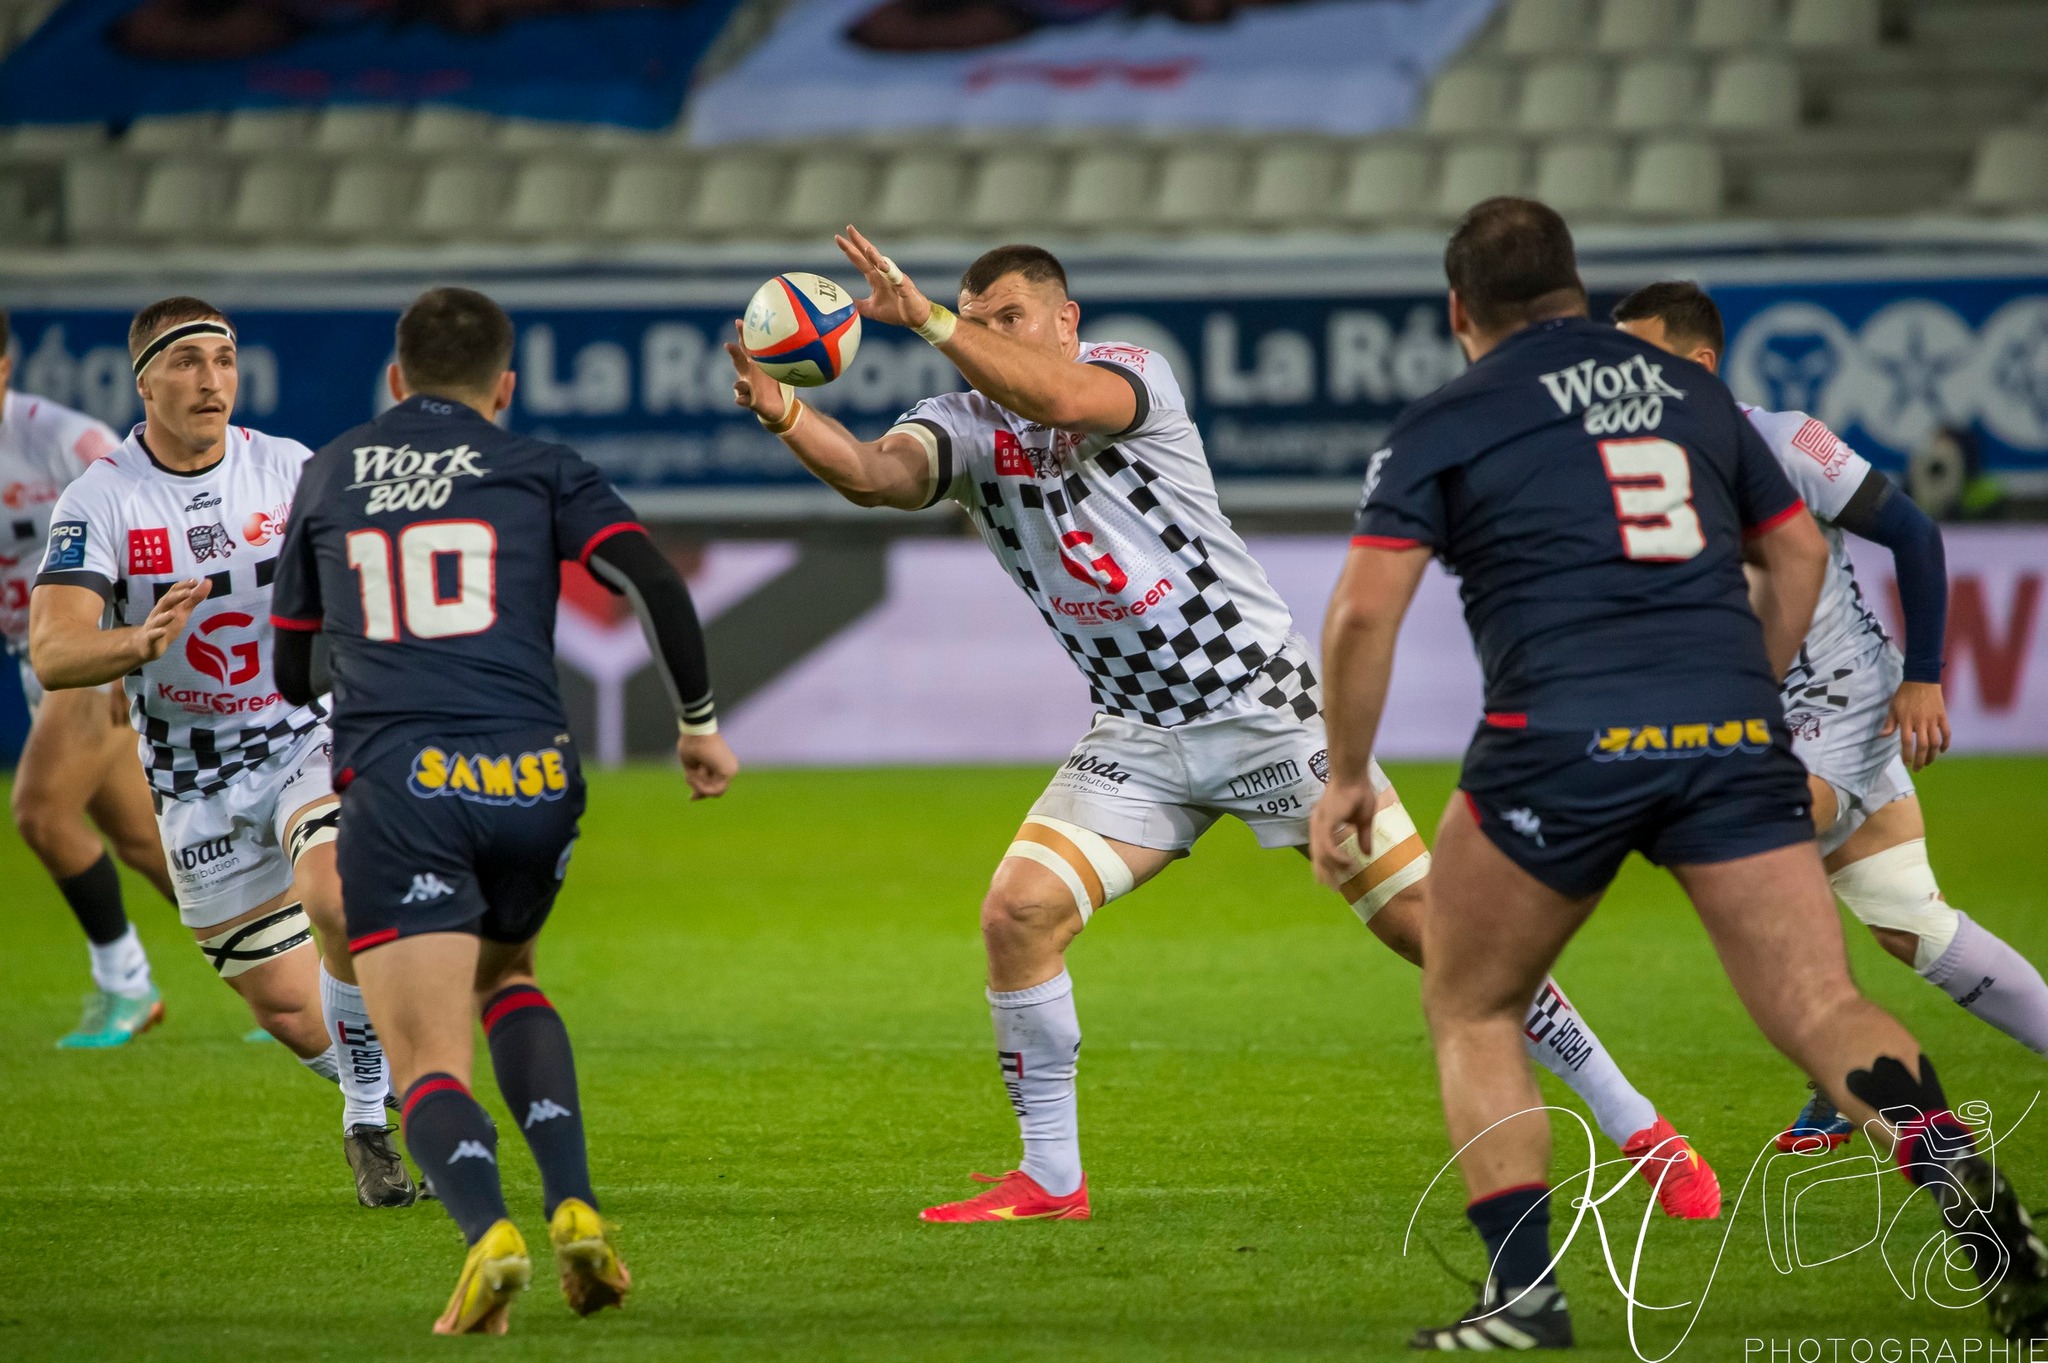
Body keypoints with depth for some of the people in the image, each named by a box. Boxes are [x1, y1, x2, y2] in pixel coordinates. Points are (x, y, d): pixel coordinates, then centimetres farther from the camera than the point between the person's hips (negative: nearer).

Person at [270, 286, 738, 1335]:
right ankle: (574, 1207, 9)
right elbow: (653, 582, -1)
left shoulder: (326, 478, 19)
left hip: (394, 781, -1)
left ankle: (487, 1230, -34)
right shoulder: (537, 472, 13)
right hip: (533, 777, 1)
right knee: (504, 974, 30)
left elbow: (293, 670, 27)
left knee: (429, 1063, -2)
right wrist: (699, 721, 10)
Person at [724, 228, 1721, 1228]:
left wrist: (928, 318, -45)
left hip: (1266, 697, -4)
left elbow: (1058, 398, -35)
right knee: (1019, 912, -14)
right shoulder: (965, 424, 1)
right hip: (1141, 733, 4)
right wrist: (782, 411, -38)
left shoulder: (1133, 373, -11)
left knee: (1425, 917, -6)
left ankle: (1635, 1127, 3)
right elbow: (875, 473, -20)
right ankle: (1050, 1177, 1)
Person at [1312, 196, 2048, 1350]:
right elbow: (1798, 551, 26)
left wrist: (1348, 776, 9)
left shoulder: (1449, 423, 6)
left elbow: (1365, 611, -1)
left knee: (1471, 1011, 16)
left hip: (1564, 737, -3)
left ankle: (1525, 1287, 4)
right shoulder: (1693, 392, 20)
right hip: (1736, 735, 3)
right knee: (1823, 1012, -1)